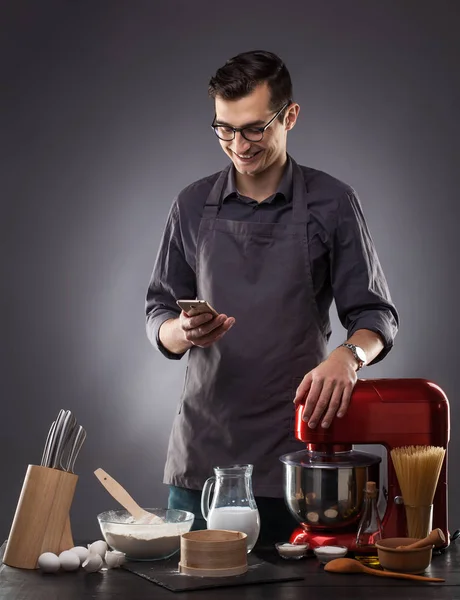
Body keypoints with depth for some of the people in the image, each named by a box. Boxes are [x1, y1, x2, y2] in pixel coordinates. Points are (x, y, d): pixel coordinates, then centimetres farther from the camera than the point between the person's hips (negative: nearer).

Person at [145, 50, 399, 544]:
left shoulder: (332, 203, 0)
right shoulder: (193, 206, 8)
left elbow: (376, 317, -1)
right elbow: (158, 314, 11)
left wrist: (347, 356, -23)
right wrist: (184, 332, -12)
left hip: (293, 454, -2)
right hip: (201, 454, 2)